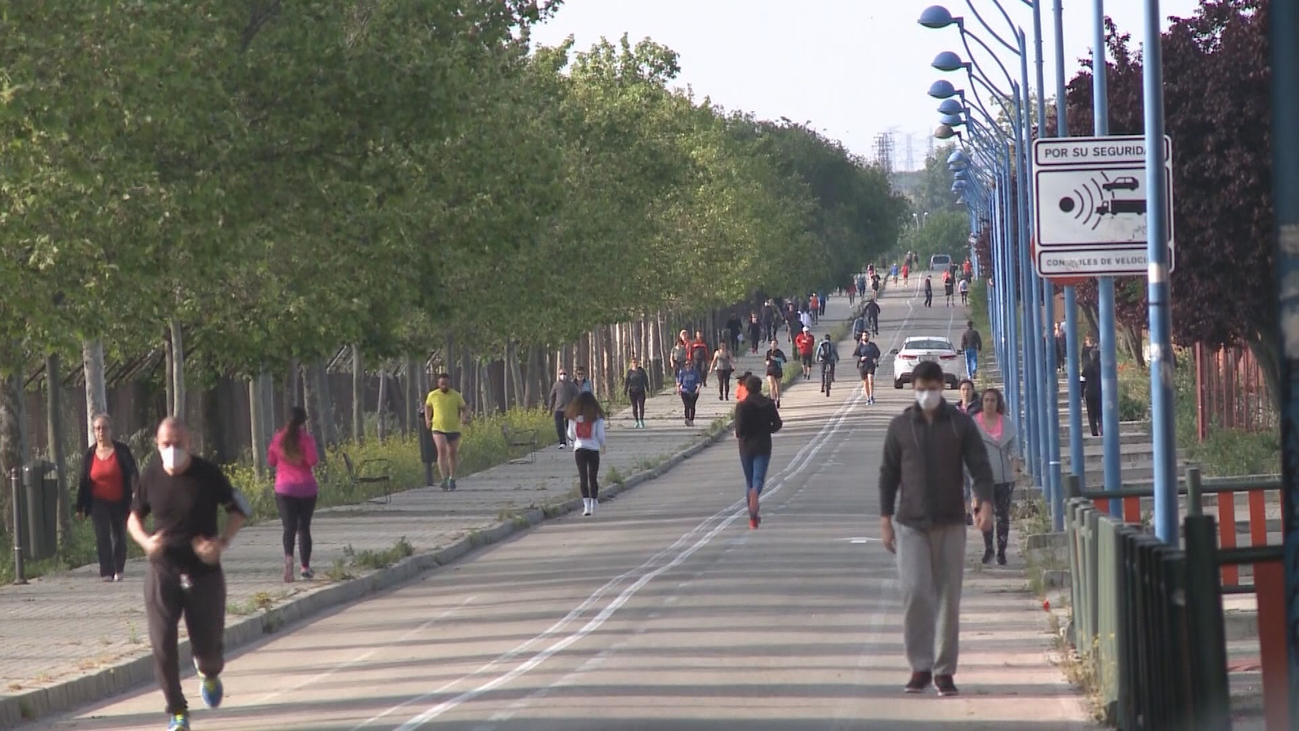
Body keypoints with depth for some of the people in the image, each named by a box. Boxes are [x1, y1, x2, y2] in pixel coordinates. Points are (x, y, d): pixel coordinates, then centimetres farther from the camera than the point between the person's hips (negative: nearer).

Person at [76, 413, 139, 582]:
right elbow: (83, 482, 7)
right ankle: (106, 573, -16)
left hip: (119, 502, 0)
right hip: (99, 503, 0)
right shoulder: (89, 455, 2)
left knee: (119, 537, 12)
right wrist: (80, 507, 6)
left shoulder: (122, 451, -3)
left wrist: (136, 490, -20)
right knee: (102, 537, -12)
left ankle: (118, 571, 30)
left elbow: (133, 472, -4)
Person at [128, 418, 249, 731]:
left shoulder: (207, 474, -8)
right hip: (162, 573, 1)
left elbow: (240, 509, 2)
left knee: (208, 647, 1)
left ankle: (210, 675, 40)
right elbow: (134, 516, 12)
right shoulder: (151, 476, -2)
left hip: (204, 573, -1)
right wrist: (145, 541, -10)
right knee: (162, 647, -10)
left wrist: (222, 541, -14)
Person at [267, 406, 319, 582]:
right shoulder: (306, 438, -7)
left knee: (289, 527, -3)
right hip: (306, 488, -1)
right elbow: (313, 460, -15)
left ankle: (289, 557, -31)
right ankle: (305, 567, 9)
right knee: (304, 527, 9)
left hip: (284, 489, 1)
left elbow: (271, 461, 10)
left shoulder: (278, 438, 2)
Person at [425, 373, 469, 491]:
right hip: (438, 429, -1)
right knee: (441, 451, -20)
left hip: (454, 429, 1)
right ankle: (444, 479, -27)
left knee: (452, 454, 11)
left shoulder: (456, 396, -1)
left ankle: (452, 479, 29)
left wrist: (464, 417, -15)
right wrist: (427, 419, 5)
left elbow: (464, 408, 6)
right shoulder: (432, 395, 1)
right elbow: (427, 406, 19)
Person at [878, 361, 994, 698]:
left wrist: (985, 504, -17)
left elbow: (979, 466, -1)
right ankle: (920, 666, -4)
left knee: (948, 597, 2)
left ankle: (944, 670, 9)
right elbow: (888, 474, 9)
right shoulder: (900, 426, 6)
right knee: (915, 592, -12)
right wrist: (885, 520, 3)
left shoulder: (960, 424, 4)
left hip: (950, 524, 0)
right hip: (911, 524, 0)